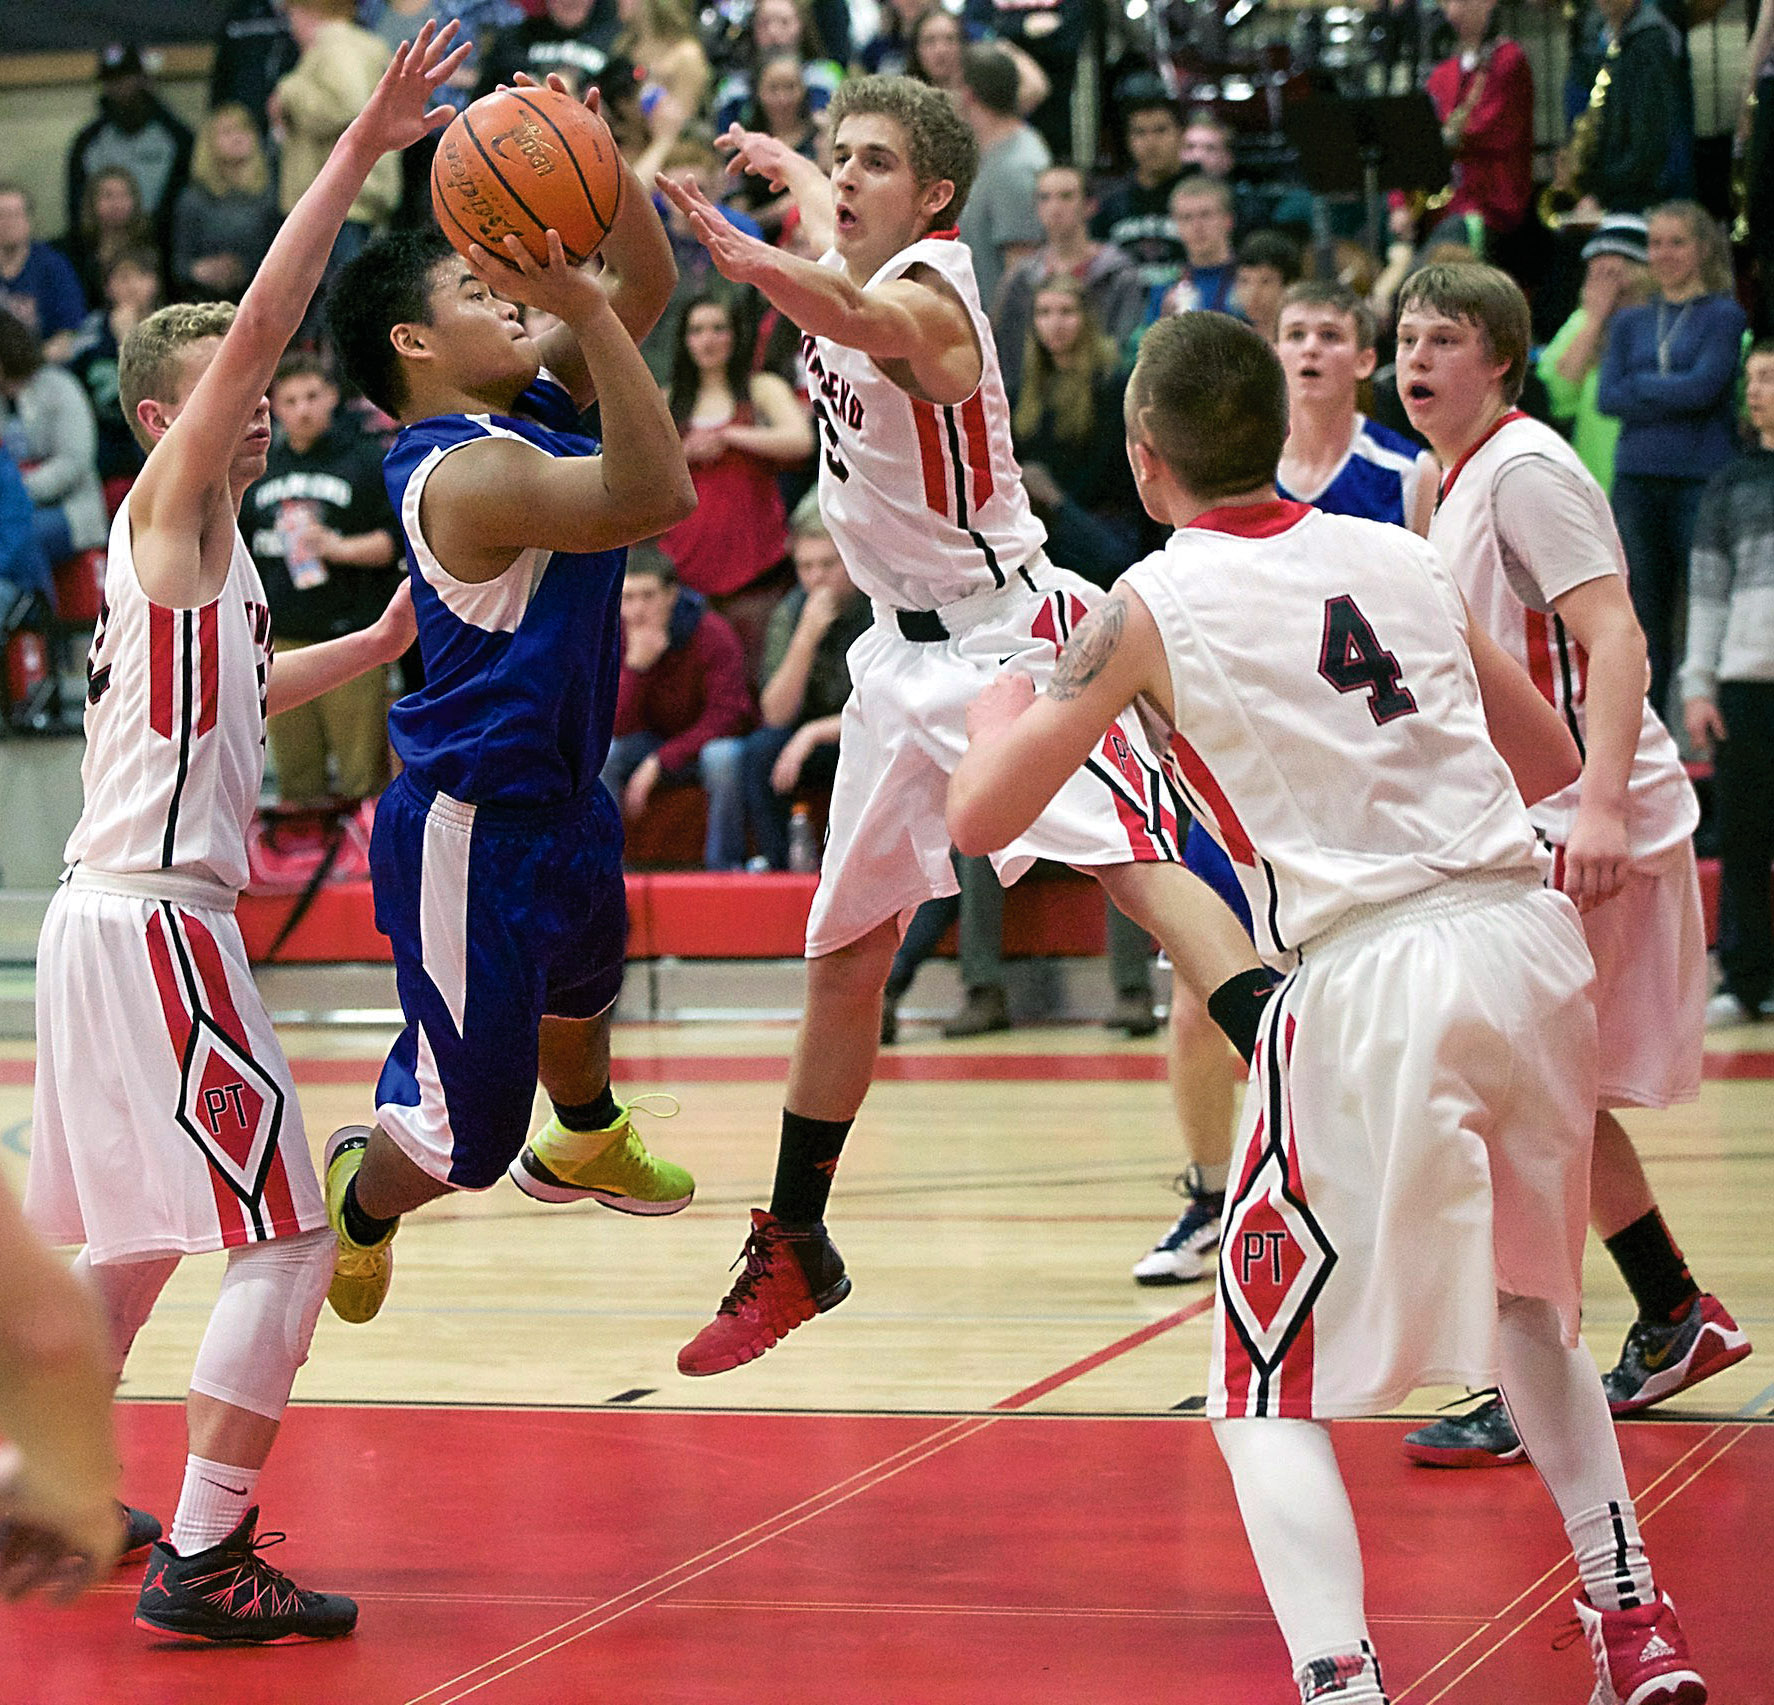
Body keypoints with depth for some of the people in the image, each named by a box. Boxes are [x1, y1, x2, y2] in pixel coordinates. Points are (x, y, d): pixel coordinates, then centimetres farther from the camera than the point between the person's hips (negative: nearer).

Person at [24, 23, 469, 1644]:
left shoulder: (201, 550, 18)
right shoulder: (172, 502, -7)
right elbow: (257, 324, -21)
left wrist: (375, 648, 29)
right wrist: (360, 153, -24)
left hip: (119, 915, 10)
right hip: (152, 916, -10)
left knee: (127, 1238, 22)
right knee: (287, 1238, -11)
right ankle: (203, 1561, -15)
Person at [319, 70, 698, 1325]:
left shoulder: (539, 399, 1)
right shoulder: (466, 473, -29)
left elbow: (648, 285, 6)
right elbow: (656, 494, -40)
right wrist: (580, 305, -43)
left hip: (562, 789, 10)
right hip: (470, 830, -10)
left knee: (584, 983, 40)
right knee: (464, 1138, -3)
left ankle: (584, 1142, 69)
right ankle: (356, 1207, 30)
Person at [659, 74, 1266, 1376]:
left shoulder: (926, 294, -20)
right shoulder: (850, 261, 4)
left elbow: (860, 319, -47)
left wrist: (762, 267, -66)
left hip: (1008, 635, -8)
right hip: (907, 655, 8)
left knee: (1135, 863, -28)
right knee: (845, 960, 12)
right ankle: (795, 1252, 23)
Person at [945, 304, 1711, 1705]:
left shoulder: (1151, 607, 1)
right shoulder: (1400, 558, 14)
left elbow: (981, 818, 1)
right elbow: (1551, 759, 24)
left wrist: (1000, 712, 22)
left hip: (1370, 976, -5)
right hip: (1532, 934, 5)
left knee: (1271, 1391, 4)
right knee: (1527, 1298, 30)